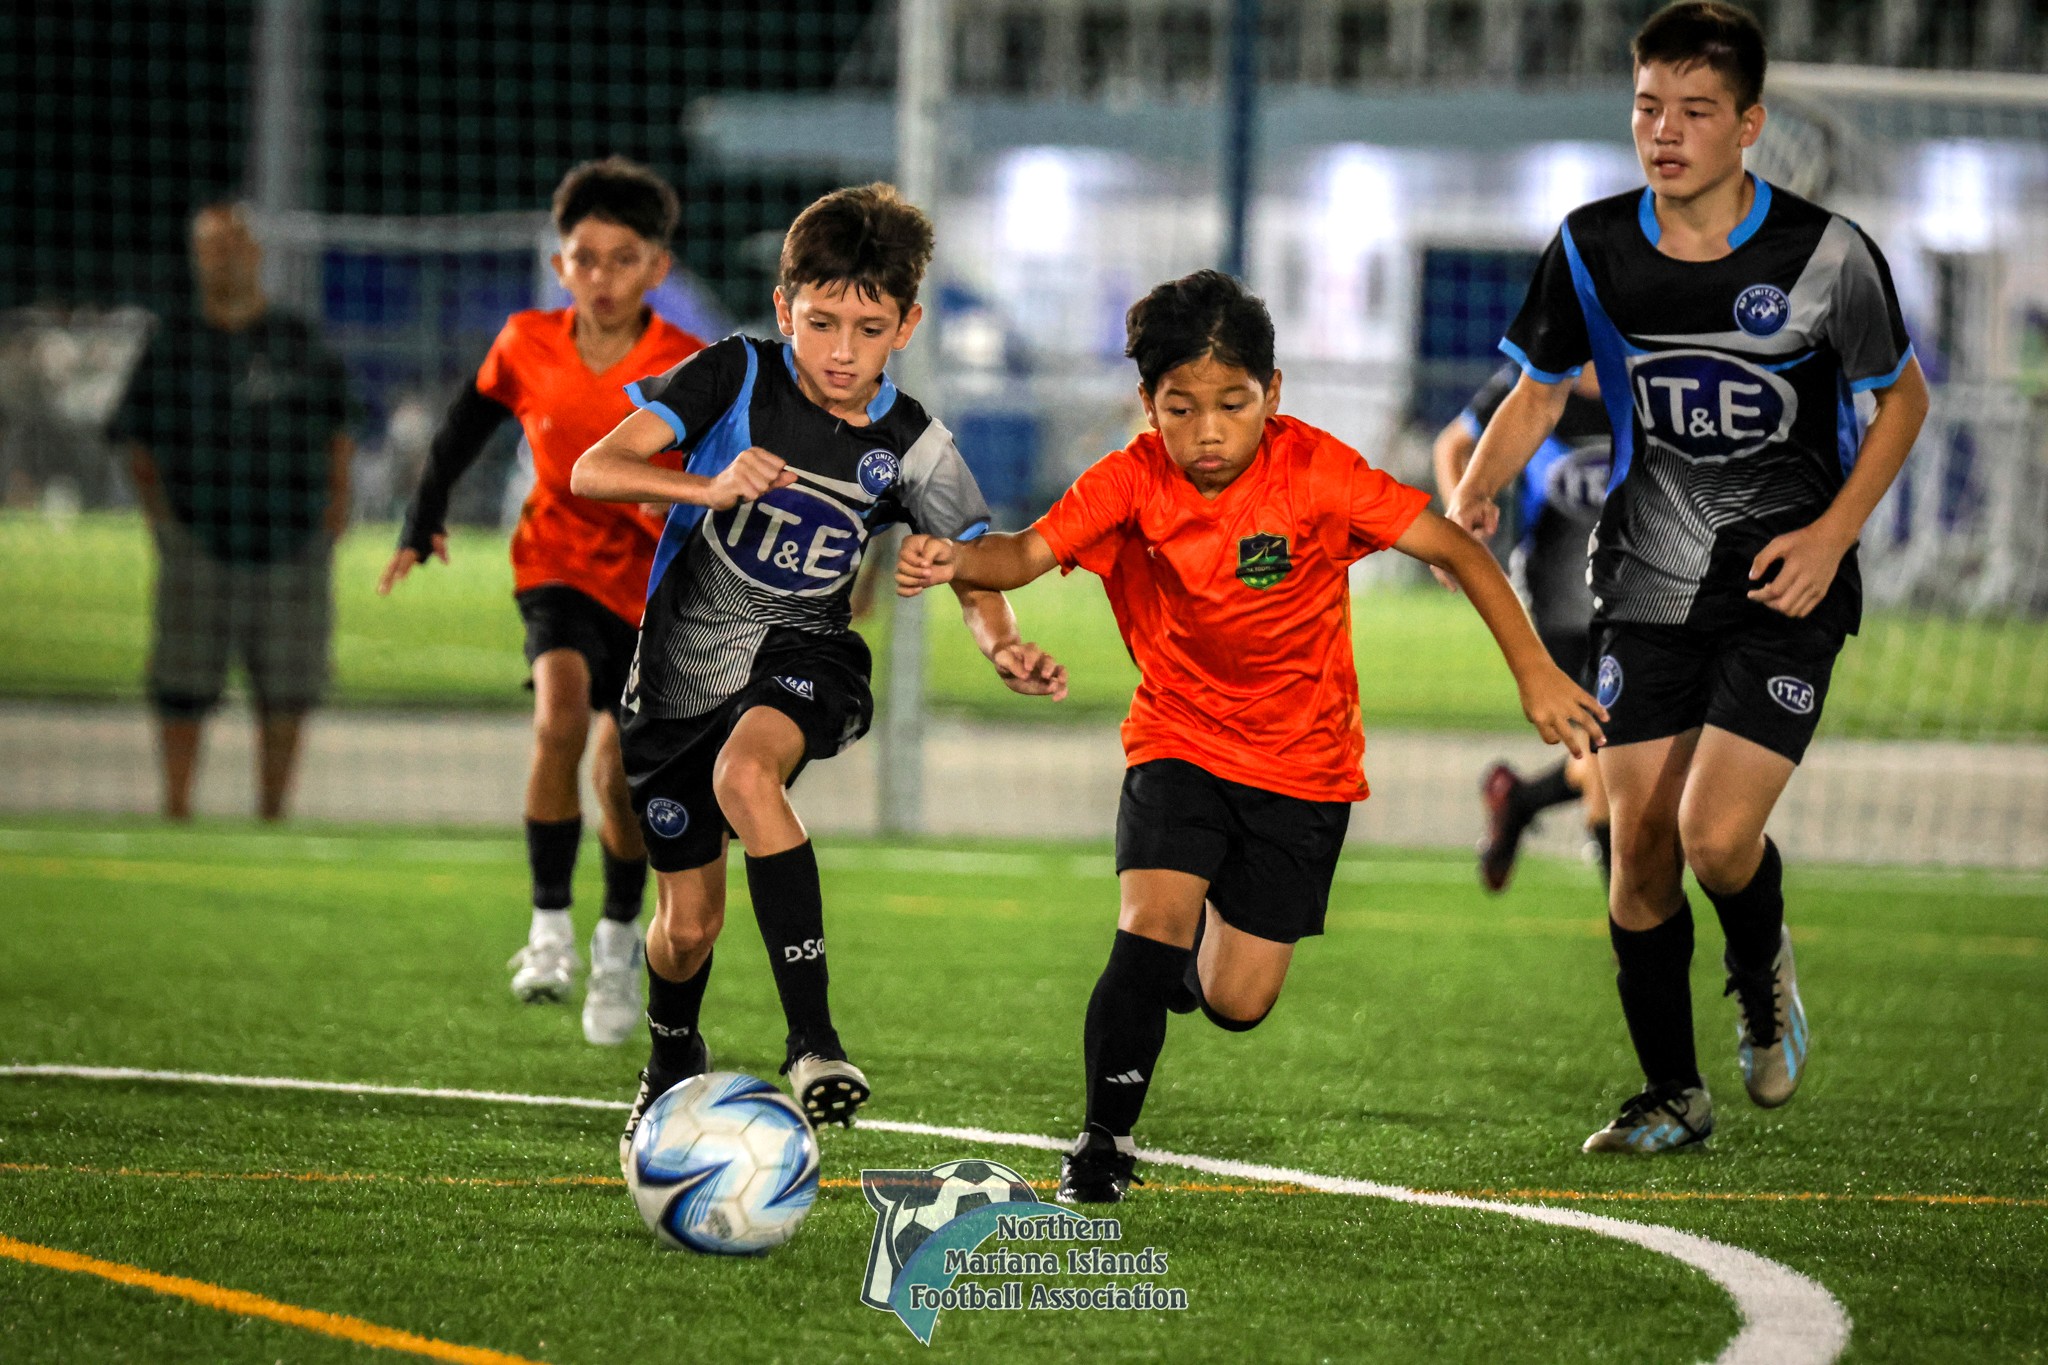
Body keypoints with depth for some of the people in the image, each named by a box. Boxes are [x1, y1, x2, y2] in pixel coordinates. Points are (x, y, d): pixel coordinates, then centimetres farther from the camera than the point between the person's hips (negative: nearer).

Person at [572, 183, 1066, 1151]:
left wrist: (1004, 649, -25)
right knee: (689, 923, 7)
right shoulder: (737, 377, -13)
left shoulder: (912, 447, -7)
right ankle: (672, 1065, 42)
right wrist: (710, 488, -36)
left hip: (800, 654, -1)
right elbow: (592, 470, -19)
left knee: (745, 774, -36)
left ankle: (813, 1042, -39)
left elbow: (977, 577, -2)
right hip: (680, 668, 1)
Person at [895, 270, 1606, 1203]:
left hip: (1303, 763, 0)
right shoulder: (1134, 480, -14)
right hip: (1180, 740, 0)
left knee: (1237, 1004, 0)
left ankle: (1207, 931, 38)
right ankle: (1104, 1144, -5)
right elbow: (1028, 554, -26)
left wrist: (1534, 673, -19)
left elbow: (1455, 549, -15)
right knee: (1148, 923, -23)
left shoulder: (1311, 471, -18)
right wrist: (952, 561, -48)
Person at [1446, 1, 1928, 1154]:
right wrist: (1478, 486, -9)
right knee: (1641, 854, 1)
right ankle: (1674, 1094, 19)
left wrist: (1833, 533, -10)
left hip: (1785, 585, -3)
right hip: (1650, 584, 3)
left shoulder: (1826, 254, -12)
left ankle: (1764, 974, 18)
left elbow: (1901, 397, 2)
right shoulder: (1594, 249, -4)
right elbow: (1540, 391, 10)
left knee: (1717, 835, -17)